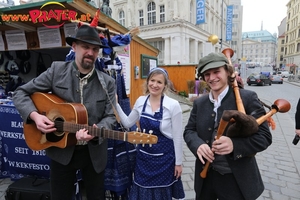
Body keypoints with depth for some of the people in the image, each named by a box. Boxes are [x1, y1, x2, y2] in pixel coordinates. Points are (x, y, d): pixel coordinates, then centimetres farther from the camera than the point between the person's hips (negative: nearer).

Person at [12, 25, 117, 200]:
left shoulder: (108, 83, -6)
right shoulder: (57, 70, -6)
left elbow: (110, 116, -8)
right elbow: (21, 93, -1)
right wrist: (34, 115, -18)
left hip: (94, 152, 1)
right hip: (61, 150, 0)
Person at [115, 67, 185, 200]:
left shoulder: (173, 105, -17)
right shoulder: (140, 101, -4)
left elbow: (178, 137, -11)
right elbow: (127, 123, 4)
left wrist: (178, 162, -6)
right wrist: (116, 104, -4)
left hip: (164, 156, -3)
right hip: (143, 155, 4)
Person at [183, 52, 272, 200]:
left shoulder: (247, 98, -11)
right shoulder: (199, 102, 3)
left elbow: (264, 136, -12)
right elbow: (189, 130, 4)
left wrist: (234, 144, -30)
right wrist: (198, 145, -19)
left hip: (236, 179, -3)